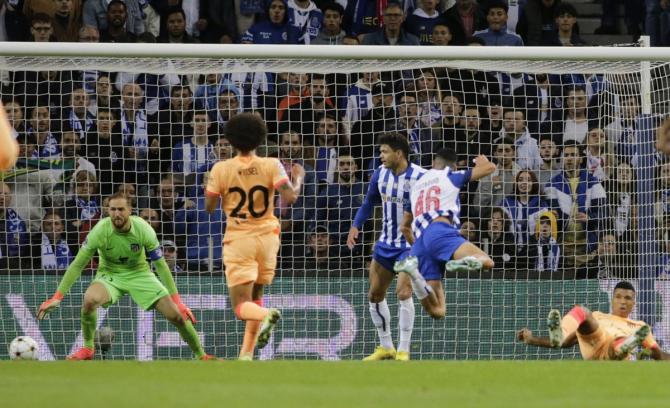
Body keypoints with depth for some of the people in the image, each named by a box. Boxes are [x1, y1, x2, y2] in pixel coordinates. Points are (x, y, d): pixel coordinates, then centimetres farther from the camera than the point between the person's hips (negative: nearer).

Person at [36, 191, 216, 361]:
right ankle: (87, 349, -10)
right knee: (90, 299, -34)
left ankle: (201, 355, 12)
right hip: (109, 275, -1)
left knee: (176, 315, -11)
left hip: (139, 273, 1)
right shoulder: (100, 231, -23)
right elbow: (77, 265, -17)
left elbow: (161, 266, -12)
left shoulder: (143, 229, -20)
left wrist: (177, 301, -15)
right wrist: (57, 297, -23)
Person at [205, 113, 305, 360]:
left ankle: (265, 316, -39)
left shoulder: (221, 169, -6)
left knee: (242, 306, -4)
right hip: (266, 238, 2)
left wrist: (212, 183, 19)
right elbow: (290, 198, -14)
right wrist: (298, 178, 6)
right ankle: (246, 354, 14)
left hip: (238, 240, -2)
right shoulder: (271, 166, -5)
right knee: (255, 295, 22)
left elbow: (209, 207, 0)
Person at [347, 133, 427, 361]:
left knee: (403, 291, -22)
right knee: (375, 294, 10)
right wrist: (356, 226, 3)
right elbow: (369, 202, 14)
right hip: (386, 243, 7)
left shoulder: (419, 177, -19)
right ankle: (386, 347, 24)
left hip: (411, 244, -7)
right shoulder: (381, 173, -1)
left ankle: (403, 351, -14)